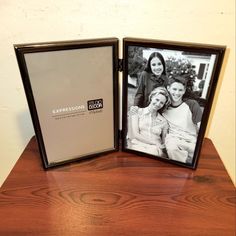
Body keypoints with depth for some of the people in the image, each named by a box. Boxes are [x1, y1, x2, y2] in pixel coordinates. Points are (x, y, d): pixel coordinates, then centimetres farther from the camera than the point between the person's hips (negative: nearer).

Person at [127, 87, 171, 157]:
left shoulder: (163, 121, 14)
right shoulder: (136, 112, 7)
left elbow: (164, 142, 14)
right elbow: (135, 135, -3)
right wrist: (156, 143, -7)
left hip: (155, 149, 2)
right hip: (138, 146, -2)